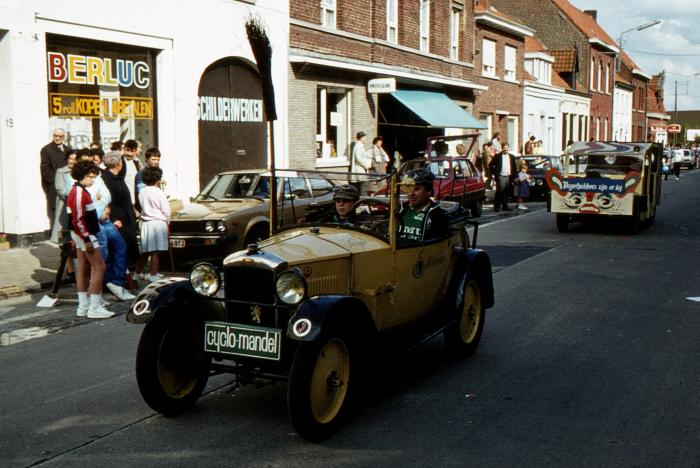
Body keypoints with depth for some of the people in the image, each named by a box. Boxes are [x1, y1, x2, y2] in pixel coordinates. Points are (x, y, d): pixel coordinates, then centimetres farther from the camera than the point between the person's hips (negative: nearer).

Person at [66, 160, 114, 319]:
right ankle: (94, 307, -11)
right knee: (99, 267, -10)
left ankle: (83, 307, 16)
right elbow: (78, 219, -22)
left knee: (83, 269, 12)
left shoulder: (81, 191, 15)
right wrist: (87, 239, -23)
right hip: (84, 235, -11)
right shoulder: (78, 192, -17)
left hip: (82, 235, 11)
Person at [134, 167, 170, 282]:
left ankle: (137, 273, 23)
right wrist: (167, 222, 7)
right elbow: (166, 210, -8)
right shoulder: (159, 192, -10)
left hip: (145, 222, 6)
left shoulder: (142, 192, 5)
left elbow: (142, 206, 10)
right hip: (158, 222, -6)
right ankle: (153, 275, -1)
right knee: (156, 251, -2)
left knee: (145, 251, 15)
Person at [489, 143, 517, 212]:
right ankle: (496, 206, -3)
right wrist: (495, 174, -5)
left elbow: (514, 168, 13)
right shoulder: (497, 156, 0)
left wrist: (514, 177, 5)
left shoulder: (511, 157, 13)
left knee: (506, 193, 7)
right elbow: (491, 165, 2)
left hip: (509, 177, 4)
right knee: (499, 192, -8)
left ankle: (505, 206, 13)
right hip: (501, 177, -4)